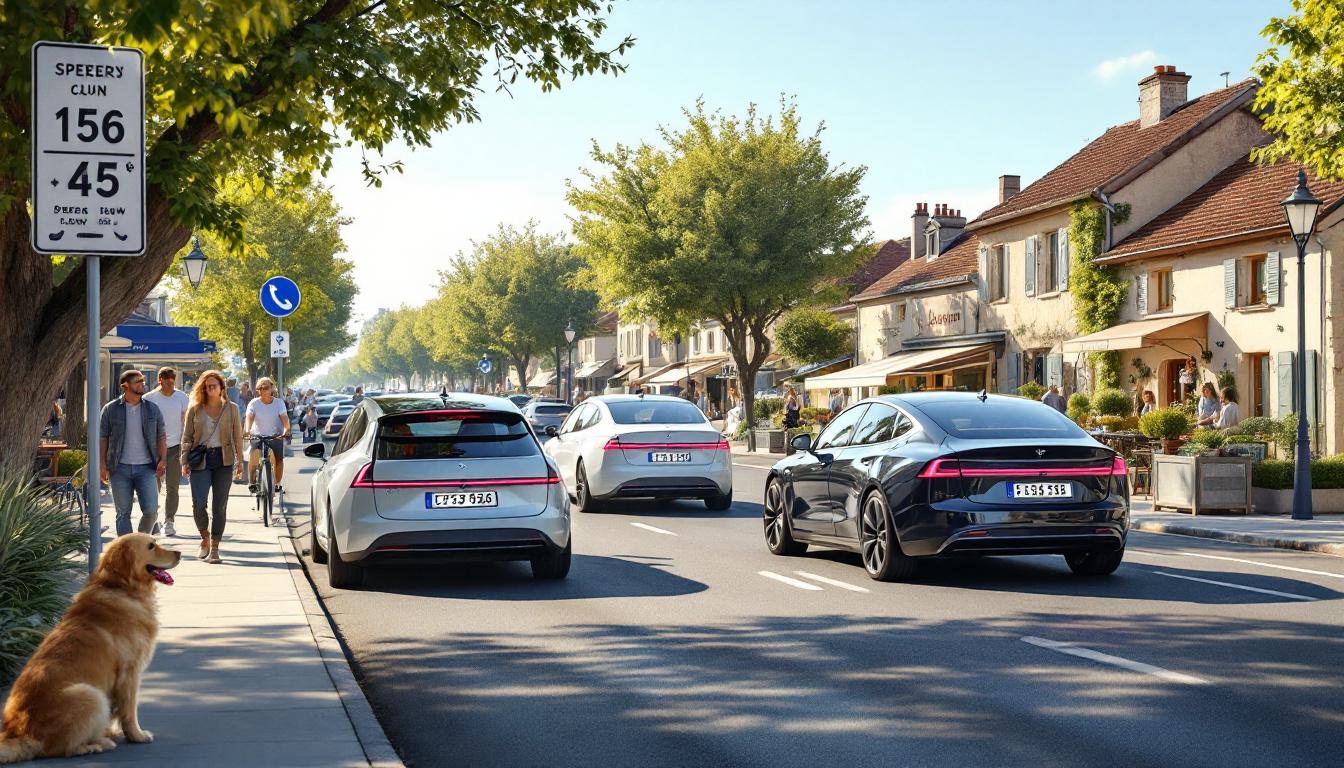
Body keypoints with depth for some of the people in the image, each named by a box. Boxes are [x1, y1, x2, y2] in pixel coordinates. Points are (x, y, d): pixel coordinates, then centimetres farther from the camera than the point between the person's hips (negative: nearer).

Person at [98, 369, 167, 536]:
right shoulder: (110, 409, 2)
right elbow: (102, 438, 3)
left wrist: (162, 460, -4)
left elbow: (161, 436, 9)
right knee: (123, 513, 3)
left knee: (151, 510, -7)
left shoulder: (152, 409, 7)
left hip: (146, 468, 1)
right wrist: (102, 465, -5)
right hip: (120, 469, -1)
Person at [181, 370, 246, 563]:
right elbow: (187, 437, 8)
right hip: (200, 460, 0)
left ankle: (214, 548, 8)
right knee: (198, 504, -11)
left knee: (220, 506, 0)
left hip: (223, 460, 0)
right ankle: (205, 538, 15)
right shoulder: (194, 409, 7)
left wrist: (240, 461, 3)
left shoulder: (231, 408, 7)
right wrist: (185, 461, -1)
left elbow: (237, 437, 8)